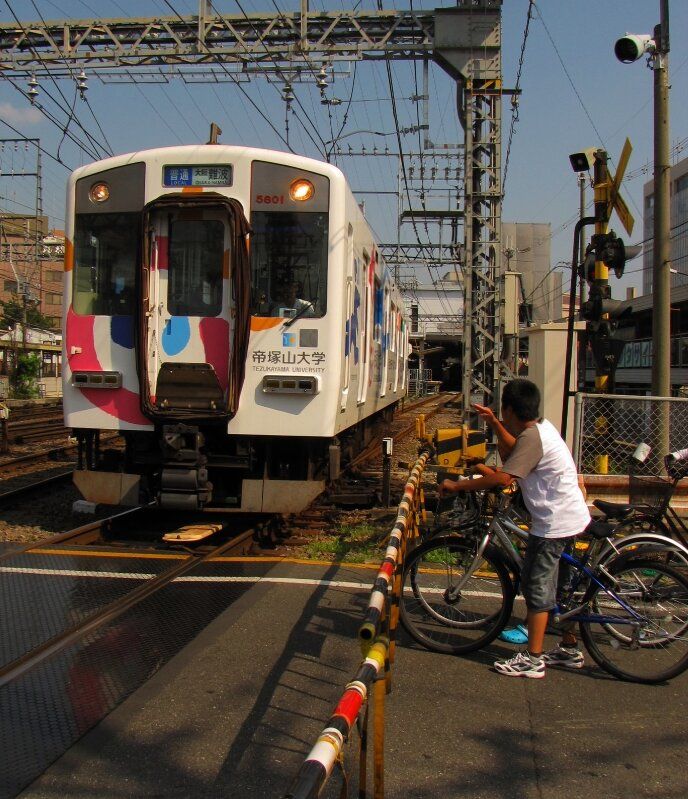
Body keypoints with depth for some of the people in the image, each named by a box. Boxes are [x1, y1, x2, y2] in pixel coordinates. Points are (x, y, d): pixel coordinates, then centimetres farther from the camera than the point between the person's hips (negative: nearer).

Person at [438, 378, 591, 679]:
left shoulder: (532, 437, -21)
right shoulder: (540, 427, 9)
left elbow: (502, 478, -29)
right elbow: (511, 454, 24)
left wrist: (456, 485, -23)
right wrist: (494, 423, 18)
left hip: (555, 523, -10)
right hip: (572, 517, 10)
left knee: (537, 586, -3)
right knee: (560, 583, 18)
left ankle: (532, 660, 3)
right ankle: (569, 649, 28)